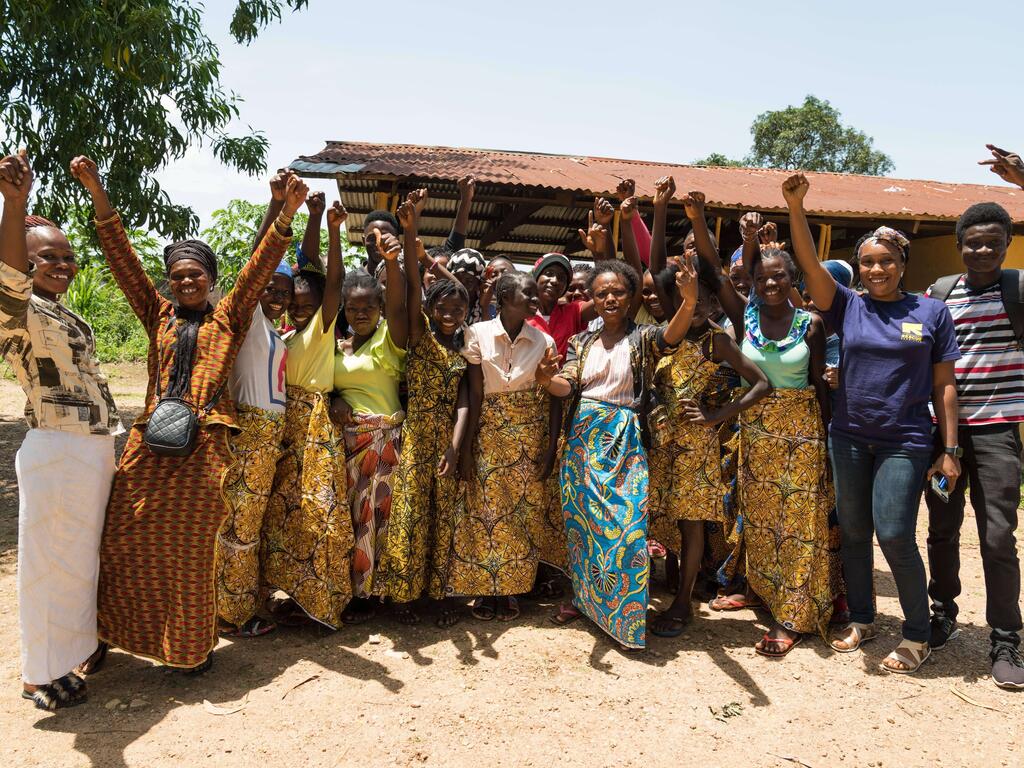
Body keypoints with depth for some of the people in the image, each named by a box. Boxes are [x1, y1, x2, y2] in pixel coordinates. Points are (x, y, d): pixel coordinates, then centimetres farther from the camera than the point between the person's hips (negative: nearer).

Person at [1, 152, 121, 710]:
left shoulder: (68, 316, 12)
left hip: (98, 450, 9)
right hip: (57, 453, -9)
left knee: (83, 555, 21)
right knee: (51, 560, 3)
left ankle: (77, 643, 39)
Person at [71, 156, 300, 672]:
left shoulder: (228, 318, 9)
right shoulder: (159, 314, 14)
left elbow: (261, 267, -2)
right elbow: (122, 259, 8)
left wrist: (286, 214, -14)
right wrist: (97, 193, 0)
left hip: (204, 444, -2)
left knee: (193, 550, 4)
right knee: (125, 539, 2)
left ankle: (194, 644, 20)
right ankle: (109, 633, 22)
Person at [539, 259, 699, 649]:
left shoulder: (642, 338, -1)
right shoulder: (582, 342, 9)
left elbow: (672, 335, -23)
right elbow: (567, 386, -1)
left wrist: (689, 302, -45)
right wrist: (546, 380, -26)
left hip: (625, 440, -4)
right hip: (584, 436, 4)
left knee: (627, 522, -7)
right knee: (581, 517, 11)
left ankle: (628, 613, 8)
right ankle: (582, 594, 29)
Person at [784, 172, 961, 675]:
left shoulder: (931, 312, 1)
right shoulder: (848, 307, 4)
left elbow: (944, 384, 1)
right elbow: (810, 265, -11)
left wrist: (949, 450, -2)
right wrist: (795, 207, -23)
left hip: (905, 441, -3)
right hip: (849, 437, 3)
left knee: (895, 535, -6)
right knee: (853, 533, 11)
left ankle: (917, 636, 14)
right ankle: (861, 620, 29)